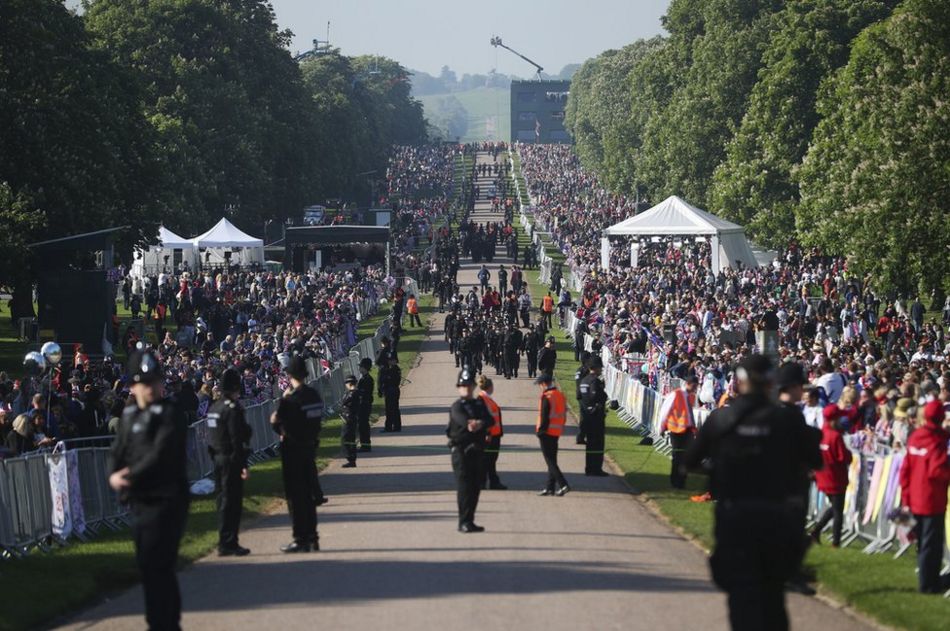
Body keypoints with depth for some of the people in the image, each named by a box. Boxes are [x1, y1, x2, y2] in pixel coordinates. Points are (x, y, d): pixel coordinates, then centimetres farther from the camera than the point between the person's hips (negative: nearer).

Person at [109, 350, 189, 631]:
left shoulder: (170, 413, -11)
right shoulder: (129, 415, 13)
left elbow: (160, 455, -19)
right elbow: (119, 451, 9)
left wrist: (129, 476, -16)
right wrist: (115, 476, -11)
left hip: (165, 500, -8)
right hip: (140, 500, 8)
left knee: (156, 566, -10)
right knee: (148, 565, 15)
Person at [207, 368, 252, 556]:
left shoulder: (214, 408, 12)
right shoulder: (232, 409, -16)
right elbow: (237, 439, -20)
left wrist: (215, 458, 19)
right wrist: (243, 464, -19)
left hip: (218, 459, 9)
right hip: (232, 461, -9)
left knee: (224, 500, 13)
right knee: (232, 501, -5)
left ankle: (224, 543, 18)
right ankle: (228, 543, -4)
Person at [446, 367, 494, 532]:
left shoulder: (480, 404, 13)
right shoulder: (457, 407, -3)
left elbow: (490, 420, -5)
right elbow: (461, 419, -26)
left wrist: (480, 423, -28)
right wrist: (469, 425, -49)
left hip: (478, 450, 6)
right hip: (461, 451, -6)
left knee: (476, 487, 8)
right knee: (464, 486, -10)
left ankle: (469, 521, 17)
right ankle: (464, 522, -10)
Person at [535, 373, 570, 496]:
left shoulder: (546, 397, -16)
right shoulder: (561, 395, 11)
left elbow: (544, 416, -19)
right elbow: (564, 414, 15)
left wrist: (540, 431, -12)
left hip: (547, 432, -8)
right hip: (557, 432, 8)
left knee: (550, 461, -6)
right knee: (552, 460, 13)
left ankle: (563, 485, -16)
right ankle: (550, 487, 15)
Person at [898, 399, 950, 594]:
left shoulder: (915, 437, 5)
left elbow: (905, 468, 9)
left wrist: (905, 497, 14)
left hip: (915, 500, 7)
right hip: (932, 501, -7)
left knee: (923, 541, 18)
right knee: (932, 543, 0)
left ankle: (927, 579, 29)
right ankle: (927, 583, 2)